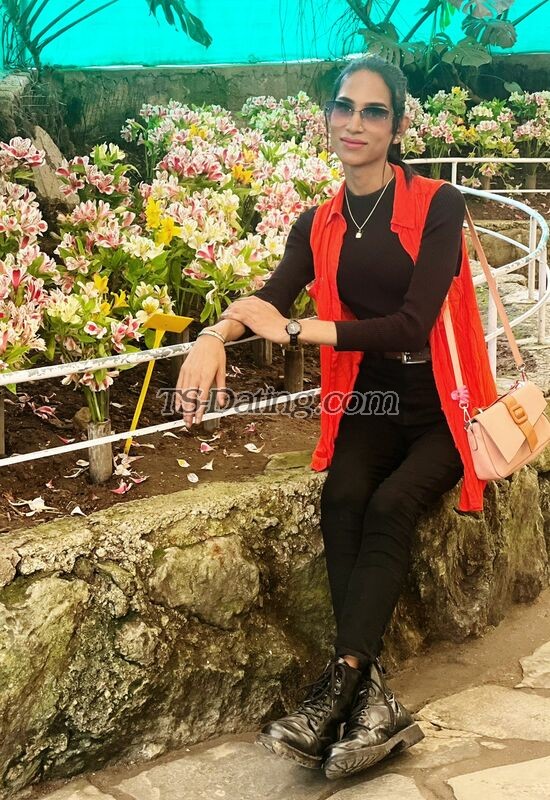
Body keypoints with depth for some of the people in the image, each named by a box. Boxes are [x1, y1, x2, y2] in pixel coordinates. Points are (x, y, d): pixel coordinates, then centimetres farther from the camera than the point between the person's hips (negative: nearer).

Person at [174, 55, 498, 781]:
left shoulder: (438, 205, -8)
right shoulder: (319, 225, 6)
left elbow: (414, 322, -18)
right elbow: (271, 297, -9)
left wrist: (296, 329, -21)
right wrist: (216, 335, -32)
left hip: (440, 408, -2)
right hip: (368, 406, 3)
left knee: (390, 505, -29)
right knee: (342, 500, -27)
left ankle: (336, 688, -28)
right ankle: (373, 698, -27)